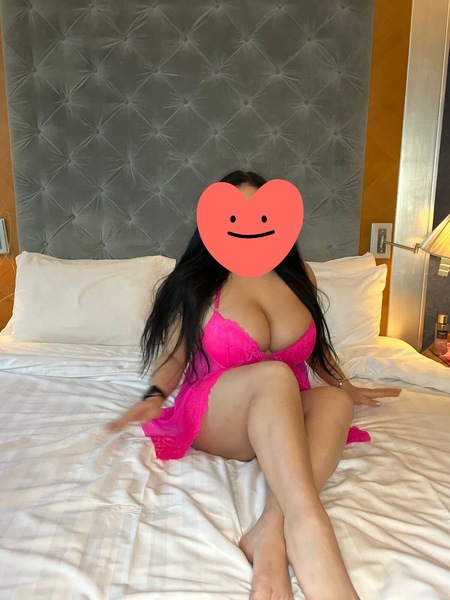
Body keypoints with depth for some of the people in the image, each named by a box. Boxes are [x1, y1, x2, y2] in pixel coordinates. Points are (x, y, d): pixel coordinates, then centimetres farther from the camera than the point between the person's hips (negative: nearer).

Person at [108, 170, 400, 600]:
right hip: (212, 419, -3)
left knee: (334, 400, -30)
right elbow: (173, 357, 6)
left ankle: (272, 532, -44)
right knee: (274, 374, -35)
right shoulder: (195, 284, -1)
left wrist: (348, 388, 27)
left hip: (285, 419, 4)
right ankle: (306, 525, -53)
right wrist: (155, 397, -12)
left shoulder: (299, 275, 8)